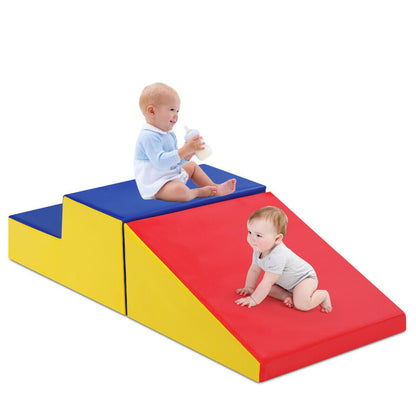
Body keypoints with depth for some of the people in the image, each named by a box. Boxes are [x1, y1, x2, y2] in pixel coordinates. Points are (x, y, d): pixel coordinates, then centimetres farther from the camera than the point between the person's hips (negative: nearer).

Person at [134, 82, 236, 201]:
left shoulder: (169, 134, 10)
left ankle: (215, 188, 22)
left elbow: (175, 161, 16)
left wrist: (187, 155, -6)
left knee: (192, 166, 28)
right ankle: (199, 192, -7)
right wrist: (185, 150, -33)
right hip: (154, 184, -11)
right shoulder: (149, 136, -24)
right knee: (180, 191, -36)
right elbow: (160, 162, -34)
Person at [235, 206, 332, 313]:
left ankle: (323, 295, -2)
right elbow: (254, 270, 6)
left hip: (304, 278, -9)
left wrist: (254, 300, -30)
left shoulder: (277, 257, -40)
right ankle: (287, 296, 1)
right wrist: (249, 288, 5)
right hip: (285, 282, 9)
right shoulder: (259, 249, -12)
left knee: (301, 304, -28)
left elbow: (267, 282, -36)